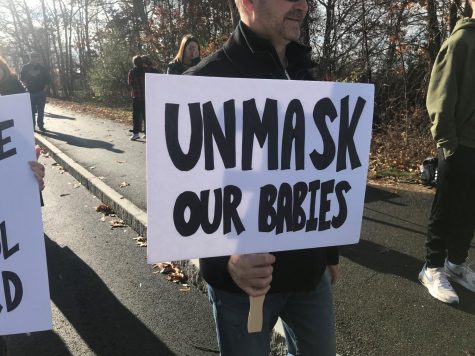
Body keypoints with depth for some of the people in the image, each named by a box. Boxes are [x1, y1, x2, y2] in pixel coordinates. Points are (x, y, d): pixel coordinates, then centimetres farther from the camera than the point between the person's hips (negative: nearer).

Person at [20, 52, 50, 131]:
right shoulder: (25, 68, 2)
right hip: (30, 93, -1)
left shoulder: (42, 68, 4)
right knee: (32, 110, 3)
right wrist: (26, 86, -5)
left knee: (41, 111, 4)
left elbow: (47, 79, 6)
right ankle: (32, 126, 10)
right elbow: (22, 78, 5)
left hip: (41, 93, 1)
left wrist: (45, 89, 0)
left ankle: (40, 125, 13)